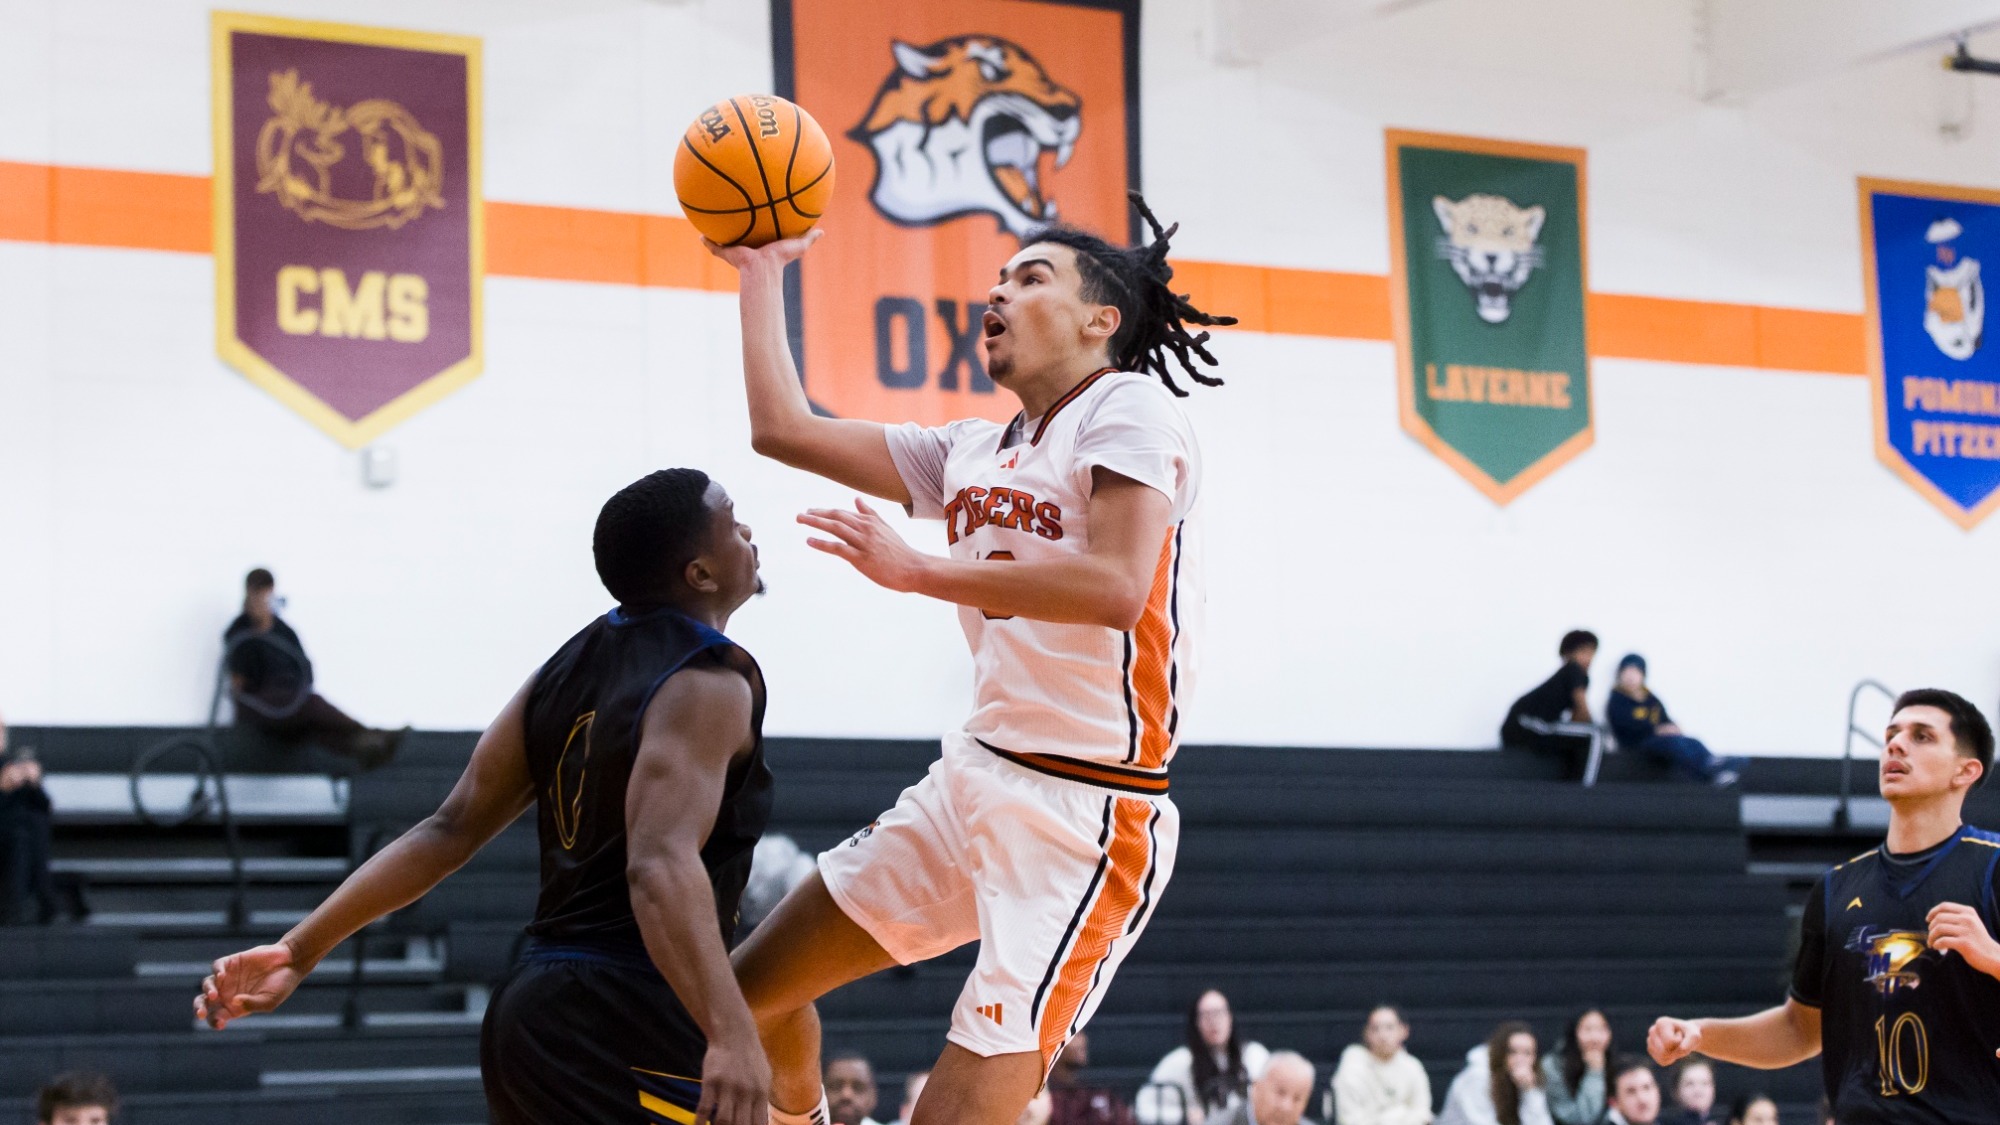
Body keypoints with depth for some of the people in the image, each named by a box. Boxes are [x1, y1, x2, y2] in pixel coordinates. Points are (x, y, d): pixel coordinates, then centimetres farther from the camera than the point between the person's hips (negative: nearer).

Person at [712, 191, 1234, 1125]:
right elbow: (782, 428, 19)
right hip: (975, 778, 8)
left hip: (1084, 812, -8)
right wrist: (762, 272, 23)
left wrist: (917, 571, -20)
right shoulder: (969, 454, 16)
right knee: (751, 989, 15)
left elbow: (1114, 589, -23)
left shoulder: (1129, 408, -7)